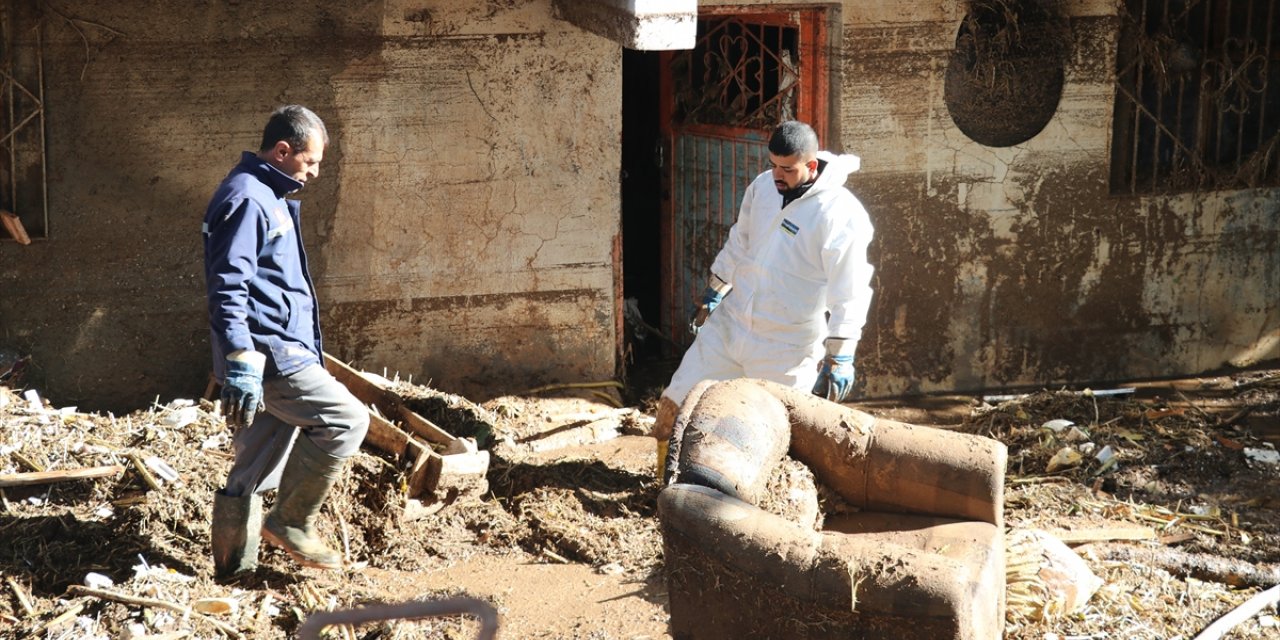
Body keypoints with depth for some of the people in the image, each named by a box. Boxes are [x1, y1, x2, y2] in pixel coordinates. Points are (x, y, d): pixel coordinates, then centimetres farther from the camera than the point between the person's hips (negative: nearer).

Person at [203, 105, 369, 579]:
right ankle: (291, 522, -2)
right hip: (269, 355, -10)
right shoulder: (248, 200, -14)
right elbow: (228, 287, -22)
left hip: (282, 352, 10)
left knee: (257, 468, 12)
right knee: (347, 420, -11)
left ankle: (233, 564, 18)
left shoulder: (269, 197, 19)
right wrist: (242, 361, -28)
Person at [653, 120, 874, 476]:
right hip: (729, 325, 7)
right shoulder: (763, 186, 1)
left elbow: (849, 294, -18)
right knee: (676, 403, 9)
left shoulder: (840, 216, -20)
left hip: (788, 350, -6)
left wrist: (839, 359, -17)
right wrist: (712, 296, 22)